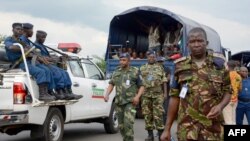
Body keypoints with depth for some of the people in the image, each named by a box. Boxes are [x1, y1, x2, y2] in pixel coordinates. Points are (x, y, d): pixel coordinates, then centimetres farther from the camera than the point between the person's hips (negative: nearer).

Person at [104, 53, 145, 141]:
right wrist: (107, 94, -3)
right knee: (121, 125, 7)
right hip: (119, 102, 4)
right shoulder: (116, 72, 11)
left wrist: (137, 96, -15)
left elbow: (141, 86, 2)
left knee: (128, 123, -18)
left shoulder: (135, 72, 1)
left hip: (130, 102, -4)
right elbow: (111, 84, 14)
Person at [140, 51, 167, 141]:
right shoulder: (142, 68, 9)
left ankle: (161, 134, 2)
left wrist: (165, 93, 2)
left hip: (158, 94, -1)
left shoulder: (160, 68, 10)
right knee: (147, 114, 3)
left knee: (158, 115, -5)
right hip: (146, 94, 1)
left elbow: (164, 82, 9)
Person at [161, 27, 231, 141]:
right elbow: (174, 97, 8)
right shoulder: (180, 66, 5)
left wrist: (220, 106, -12)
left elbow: (227, 91, 10)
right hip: (187, 127, 0)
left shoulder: (219, 63, 4)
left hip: (213, 126, 0)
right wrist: (167, 128, 5)